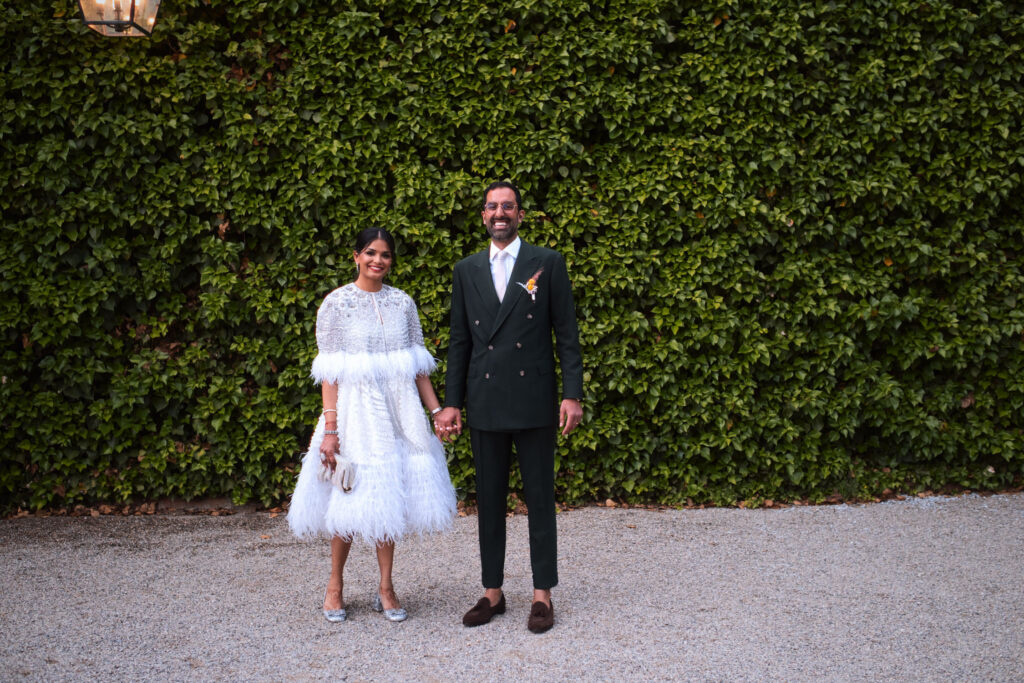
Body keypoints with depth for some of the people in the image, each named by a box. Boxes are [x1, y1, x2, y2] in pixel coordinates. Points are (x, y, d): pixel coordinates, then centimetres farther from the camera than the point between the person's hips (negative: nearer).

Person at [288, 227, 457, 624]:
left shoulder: (403, 302, 8)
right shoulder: (337, 303, -3)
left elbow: (418, 364, 11)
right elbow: (329, 372, -7)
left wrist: (436, 410, 4)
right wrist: (329, 428, -13)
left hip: (399, 411, 3)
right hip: (355, 408, -3)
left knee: (389, 497, 7)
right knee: (350, 499, 1)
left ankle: (385, 589, 18)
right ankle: (335, 586, 20)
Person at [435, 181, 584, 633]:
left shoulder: (547, 264, 2)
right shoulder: (467, 270, 11)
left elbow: (567, 333, 0)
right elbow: (459, 341, 11)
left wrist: (572, 395, -8)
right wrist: (451, 403, 7)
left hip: (533, 402, -3)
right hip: (485, 404, 3)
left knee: (540, 498, 4)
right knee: (489, 500, 10)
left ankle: (543, 594, 15)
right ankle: (492, 592, 21)